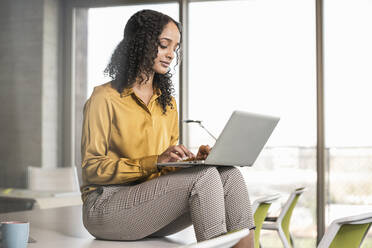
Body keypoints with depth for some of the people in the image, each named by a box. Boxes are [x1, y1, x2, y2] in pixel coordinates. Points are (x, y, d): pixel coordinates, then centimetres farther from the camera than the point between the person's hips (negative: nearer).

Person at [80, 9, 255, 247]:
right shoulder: (105, 98, -5)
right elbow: (91, 168, -10)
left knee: (229, 175, -18)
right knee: (204, 175, -26)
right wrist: (155, 161, -21)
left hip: (155, 203, 7)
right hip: (105, 207, -6)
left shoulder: (168, 103, 17)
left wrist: (193, 159, -4)